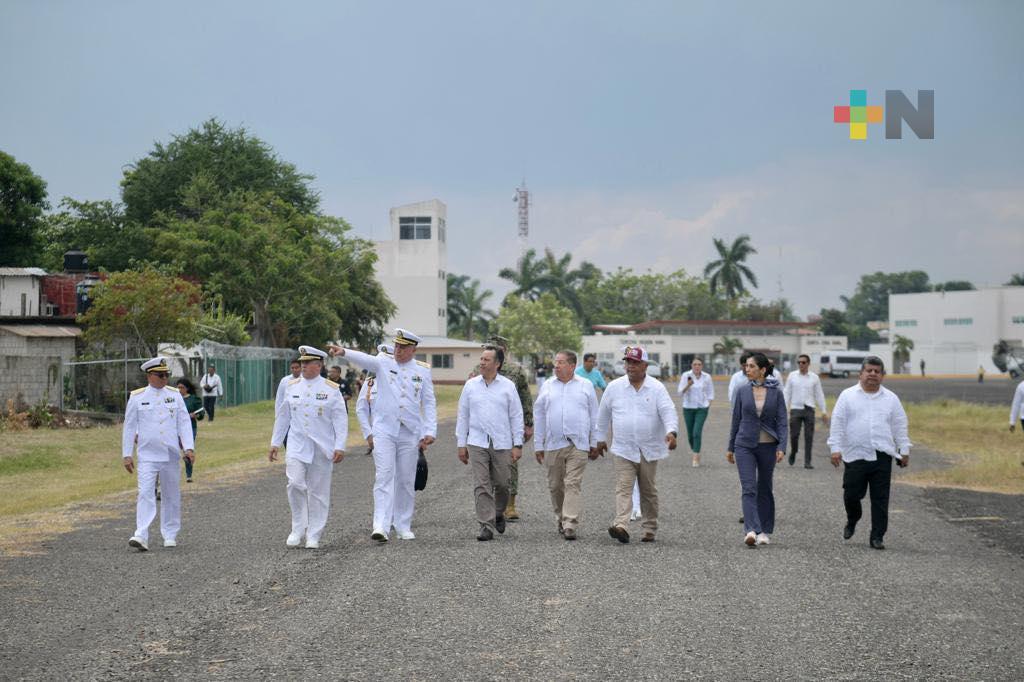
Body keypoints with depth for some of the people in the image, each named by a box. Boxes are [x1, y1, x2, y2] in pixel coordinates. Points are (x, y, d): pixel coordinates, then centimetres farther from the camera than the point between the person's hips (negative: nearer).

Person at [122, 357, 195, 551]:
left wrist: (189, 447, -8)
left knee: (172, 495, 9)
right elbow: (129, 426, 4)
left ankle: (170, 535, 21)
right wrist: (126, 454, 1)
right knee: (145, 494, -13)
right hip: (147, 455, -2)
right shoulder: (137, 397, 1)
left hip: (171, 455, 2)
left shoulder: (175, 395, 6)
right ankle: (141, 536, -19)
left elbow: (184, 422, 4)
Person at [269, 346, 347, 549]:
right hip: (297, 446, 1)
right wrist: (275, 442, 12)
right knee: (295, 484, -16)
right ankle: (298, 528, 0)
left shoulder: (331, 389, -1)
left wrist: (340, 447, -10)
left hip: (322, 448, -1)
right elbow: (282, 416, 13)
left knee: (319, 492, 3)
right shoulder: (292, 387, 6)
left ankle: (314, 536, 12)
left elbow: (340, 419, -2)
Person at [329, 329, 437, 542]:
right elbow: (364, 359, -19)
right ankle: (381, 526, -17)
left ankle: (403, 526, 19)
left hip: (410, 433, 2)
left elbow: (429, 403, 7)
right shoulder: (384, 363, 1)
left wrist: (429, 432, -2)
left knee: (406, 481, 8)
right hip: (384, 430, -2)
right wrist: (344, 352, -39)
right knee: (384, 477, -10)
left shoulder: (423, 370, 6)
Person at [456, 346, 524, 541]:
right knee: (481, 486, -6)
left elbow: (516, 417, 4)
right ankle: (486, 526, -6)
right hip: (477, 443, 0)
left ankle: (498, 514, 33)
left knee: (501, 484, 7)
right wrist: (461, 444, 5)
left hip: (502, 444, 0)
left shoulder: (508, 386, 3)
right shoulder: (471, 385, 6)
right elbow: (462, 416, 10)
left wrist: (518, 445, -2)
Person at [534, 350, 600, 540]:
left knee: (573, 484, -11)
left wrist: (594, 444, 7)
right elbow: (539, 416, 11)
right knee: (555, 486, 8)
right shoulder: (547, 386, 9)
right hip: (553, 444, 3)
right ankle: (561, 519, 25)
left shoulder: (586, 386, 6)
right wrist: (538, 445, 8)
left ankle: (570, 525, -16)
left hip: (578, 444, -2)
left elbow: (594, 416, 9)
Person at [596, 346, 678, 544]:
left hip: (649, 451, 0)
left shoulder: (657, 388, -2)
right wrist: (601, 438, 19)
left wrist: (671, 432, -30)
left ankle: (649, 529, 22)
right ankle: (620, 525, -27)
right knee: (623, 489, -13)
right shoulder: (614, 387, 3)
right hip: (623, 450, 0)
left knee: (649, 491, 11)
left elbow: (668, 411, -13)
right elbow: (603, 414, 14)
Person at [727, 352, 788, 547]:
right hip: (745, 445, 0)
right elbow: (736, 420, 9)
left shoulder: (776, 393, -2)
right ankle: (751, 530, -23)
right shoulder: (742, 392, 3)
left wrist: (781, 447, -14)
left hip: (768, 446, 0)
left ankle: (764, 531, 22)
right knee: (749, 489, -12)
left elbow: (782, 422, -3)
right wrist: (730, 448, 11)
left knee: (764, 489, 11)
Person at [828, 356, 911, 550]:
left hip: (882, 457, 1)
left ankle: (877, 536, 6)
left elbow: (900, 427, 13)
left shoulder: (891, 399, 10)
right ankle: (852, 520, 32)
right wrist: (835, 448, -5)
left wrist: (904, 450, 9)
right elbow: (838, 424, 2)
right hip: (855, 456, -1)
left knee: (880, 499, 0)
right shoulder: (847, 396, 5)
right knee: (851, 495, 1)